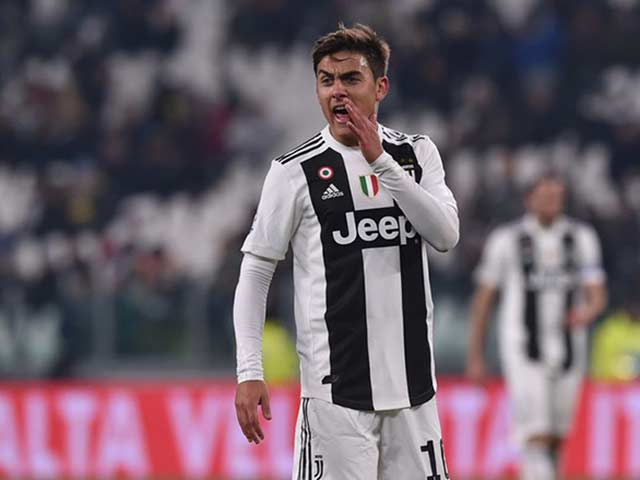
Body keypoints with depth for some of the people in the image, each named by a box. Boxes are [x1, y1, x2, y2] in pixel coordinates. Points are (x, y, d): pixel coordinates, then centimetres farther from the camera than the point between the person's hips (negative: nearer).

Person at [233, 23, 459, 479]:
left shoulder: (418, 154, 8)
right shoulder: (296, 170, -2)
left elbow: (446, 235, -7)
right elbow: (255, 272, 0)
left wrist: (381, 162, -14)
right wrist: (249, 372, -8)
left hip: (413, 384, 4)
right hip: (336, 386, -4)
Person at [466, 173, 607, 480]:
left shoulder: (582, 238, 7)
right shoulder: (507, 239, -2)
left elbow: (597, 296, 3)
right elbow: (483, 299, 4)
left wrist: (588, 312, -22)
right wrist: (475, 356, 5)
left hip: (567, 350, 4)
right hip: (523, 350, -4)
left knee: (555, 440, 12)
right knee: (537, 437, -16)